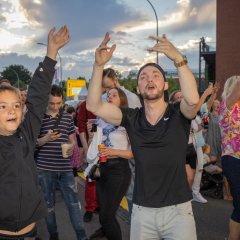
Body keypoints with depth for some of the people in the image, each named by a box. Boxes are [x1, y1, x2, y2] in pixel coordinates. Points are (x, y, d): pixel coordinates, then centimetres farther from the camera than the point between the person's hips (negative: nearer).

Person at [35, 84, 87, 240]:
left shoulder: (68, 117, 7)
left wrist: (71, 147, -9)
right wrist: (46, 138, -21)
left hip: (65, 167, 2)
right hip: (45, 168, -2)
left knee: (73, 202, 1)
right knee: (49, 203, 10)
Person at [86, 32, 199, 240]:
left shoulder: (178, 115, -5)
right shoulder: (132, 119, 0)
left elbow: (193, 99, -28)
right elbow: (94, 106, -10)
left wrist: (178, 59, -35)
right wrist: (99, 65, -20)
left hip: (177, 209, -2)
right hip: (142, 211, 2)